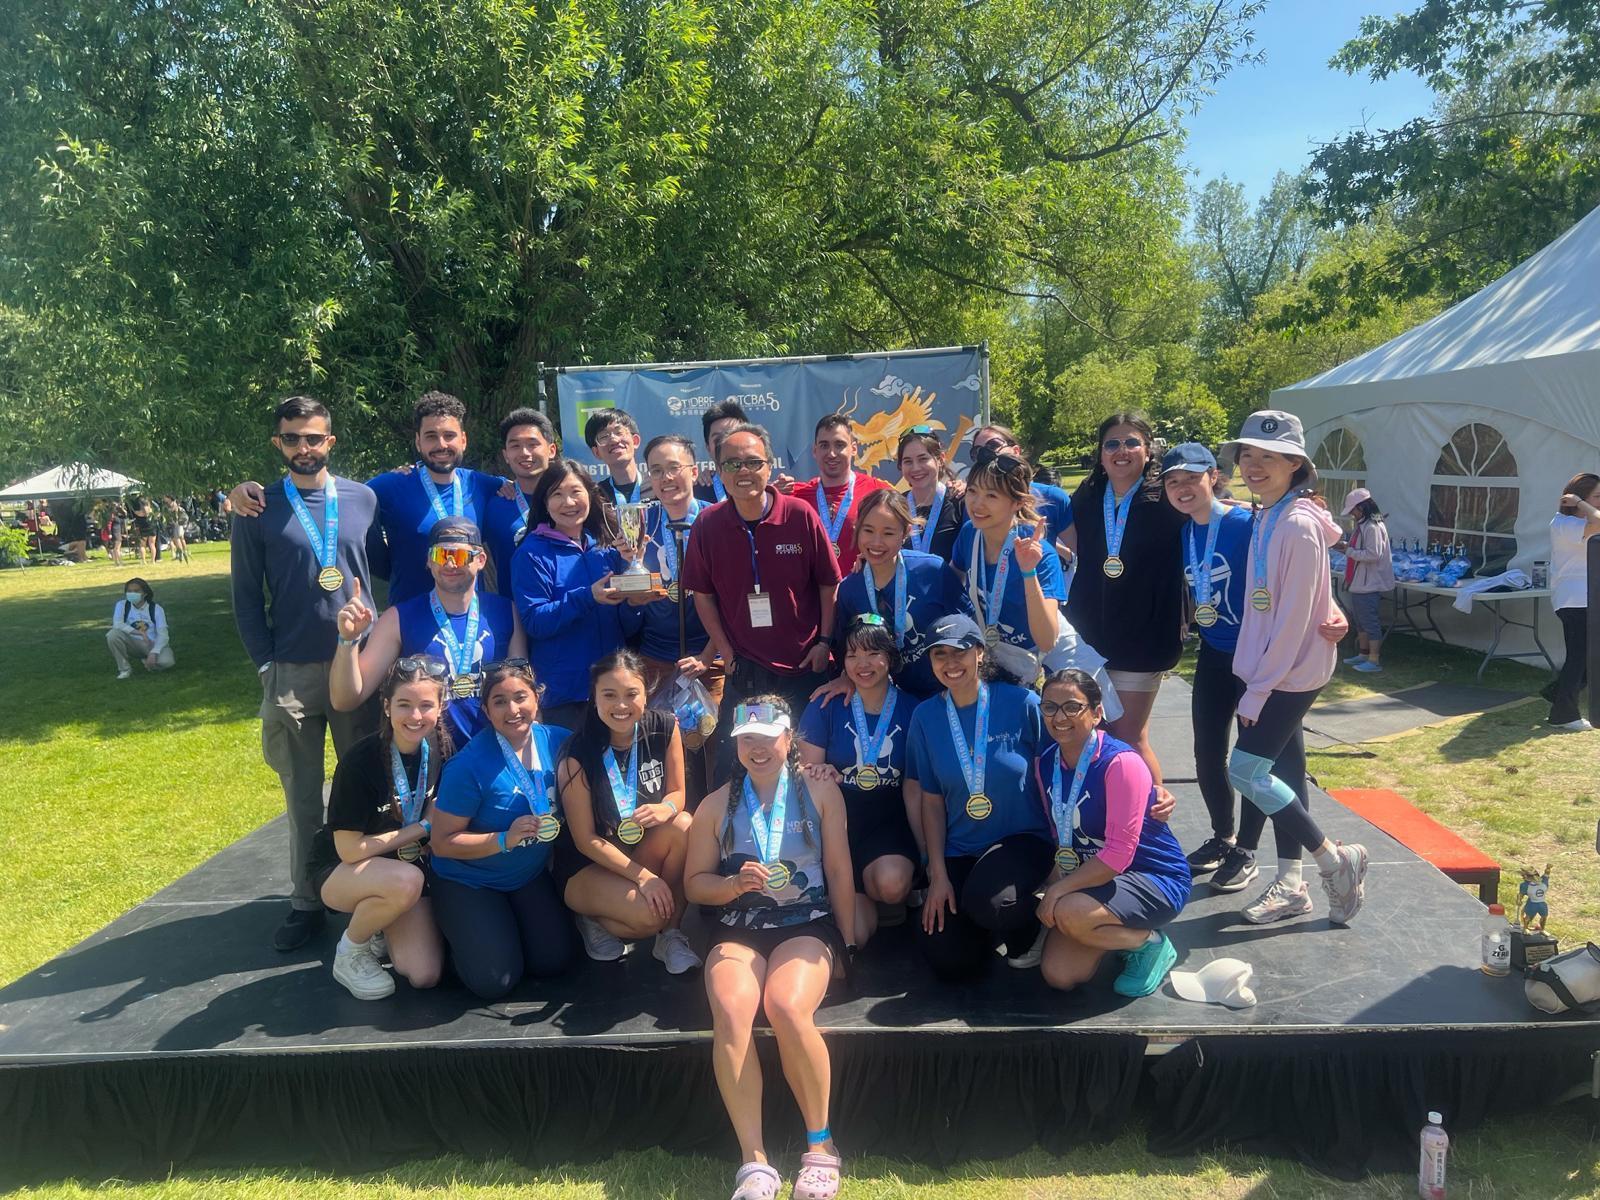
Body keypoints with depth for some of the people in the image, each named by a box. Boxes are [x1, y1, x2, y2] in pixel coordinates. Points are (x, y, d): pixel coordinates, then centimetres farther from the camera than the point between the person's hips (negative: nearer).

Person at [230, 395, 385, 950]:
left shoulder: (364, 498, 3)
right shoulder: (258, 510, 1)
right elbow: (247, 596, 3)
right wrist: (266, 665, -3)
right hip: (291, 672, -1)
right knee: (302, 793, 7)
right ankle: (306, 901, 19)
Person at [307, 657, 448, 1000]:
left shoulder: (441, 749, -10)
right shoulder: (361, 762, -25)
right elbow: (350, 849, -21)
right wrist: (421, 828, -16)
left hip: (408, 866, 4)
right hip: (340, 870, -4)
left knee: (424, 975, -14)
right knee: (405, 881, -38)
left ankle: (378, 927, 18)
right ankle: (350, 950, -6)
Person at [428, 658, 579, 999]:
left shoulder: (557, 741, -11)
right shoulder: (469, 765, -24)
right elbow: (442, 842, -18)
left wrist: (554, 826, -14)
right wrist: (505, 840, -29)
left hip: (531, 875, 4)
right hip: (469, 881, -4)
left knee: (555, 961, -3)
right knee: (494, 982, -11)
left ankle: (506, 922, 25)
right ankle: (461, 934, 20)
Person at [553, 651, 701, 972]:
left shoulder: (664, 728, -12)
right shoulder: (577, 756, -22)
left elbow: (678, 793, -1)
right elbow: (586, 840, -16)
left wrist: (667, 808, -26)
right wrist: (643, 876, -23)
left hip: (644, 849, 4)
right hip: (587, 866, -4)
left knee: (683, 826, -28)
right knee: (649, 913, -30)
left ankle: (671, 934, -10)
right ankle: (593, 919, 5)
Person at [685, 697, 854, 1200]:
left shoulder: (819, 791, 7)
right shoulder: (716, 805, 11)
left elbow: (839, 872, 6)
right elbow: (695, 883, 11)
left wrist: (847, 946, 2)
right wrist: (735, 884, -10)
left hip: (806, 923, -2)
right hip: (737, 930, 2)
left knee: (787, 1008, -32)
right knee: (730, 1012, -31)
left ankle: (821, 1145, -10)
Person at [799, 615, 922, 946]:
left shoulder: (913, 710, 0)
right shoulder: (826, 707, -2)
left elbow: (914, 789, 1)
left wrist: (926, 853, -5)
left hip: (890, 822, 1)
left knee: (892, 882, -34)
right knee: (855, 934, -17)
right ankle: (862, 902, 19)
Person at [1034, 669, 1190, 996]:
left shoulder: (1120, 763, -24)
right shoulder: (1046, 764, -2)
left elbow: (1118, 853, -26)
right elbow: (1060, 838, 6)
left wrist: (1059, 890, -22)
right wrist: (1055, 886, -10)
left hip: (1156, 880, -6)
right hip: (1096, 877, 7)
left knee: (1068, 913, -32)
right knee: (1059, 976, -8)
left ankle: (1149, 943, -4)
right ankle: (1118, 932, 19)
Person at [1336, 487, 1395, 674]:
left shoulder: (1373, 527, -19)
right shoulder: (1363, 525, 12)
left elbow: (1373, 554, -24)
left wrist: (1347, 549, -19)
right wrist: (1345, 545, 4)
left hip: (1369, 584, -10)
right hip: (1361, 583, 10)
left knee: (1370, 622, -4)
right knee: (1361, 621, 18)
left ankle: (1374, 661, 3)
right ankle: (1364, 654, 29)